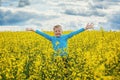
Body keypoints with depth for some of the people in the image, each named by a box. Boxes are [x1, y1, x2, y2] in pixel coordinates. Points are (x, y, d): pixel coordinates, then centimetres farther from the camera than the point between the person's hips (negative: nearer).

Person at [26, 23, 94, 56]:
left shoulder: (65, 37, -1)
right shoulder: (52, 38, 4)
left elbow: (74, 33, -8)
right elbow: (43, 34, 3)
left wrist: (85, 28, -13)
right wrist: (34, 30, 0)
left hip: (64, 56, -1)